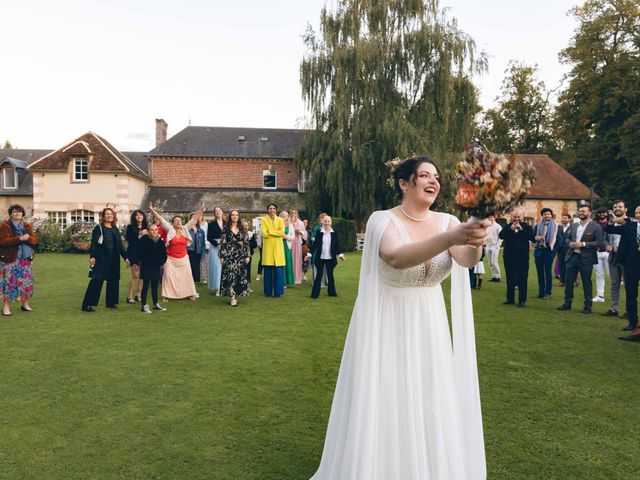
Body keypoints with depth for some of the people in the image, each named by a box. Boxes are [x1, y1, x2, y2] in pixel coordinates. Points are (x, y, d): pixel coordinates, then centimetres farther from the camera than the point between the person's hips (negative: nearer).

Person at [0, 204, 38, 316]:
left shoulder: (27, 226, 11)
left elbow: (35, 240, 5)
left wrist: (28, 238, -17)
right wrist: (19, 238, -24)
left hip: (25, 258, 5)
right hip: (9, 259, -5)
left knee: (26, 281, 7)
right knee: (9, 281, -4)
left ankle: (25, 304, 18)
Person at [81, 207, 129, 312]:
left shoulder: (115, 229, 12)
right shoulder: (99, 228, -4)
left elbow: (120, 244, 16)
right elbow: (93, 243, -11)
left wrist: (125, 257, 12)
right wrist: (92, 256, -22)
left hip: (114, 259, 6)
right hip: (101, 259, -6)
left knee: (113, 280, 9)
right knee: (97, 281, -8)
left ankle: (111, 302, 21)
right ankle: (87, 304, -3)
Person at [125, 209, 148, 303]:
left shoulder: (146, 227, 9)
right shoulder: (130, 227, 0)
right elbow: (129, 240, -8)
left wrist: (146, 234, -8)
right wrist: (140, 235, -13)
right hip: (134, 254, -4)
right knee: (135, 275, -7)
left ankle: (138, 295, 15)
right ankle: (130, 296, 3)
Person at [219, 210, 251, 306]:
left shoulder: (242, 229, 9)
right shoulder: (226, 229, 2)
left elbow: (246, 242, 7)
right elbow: (222, 243, 0)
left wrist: (247, 255, 1)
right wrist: (222, 256, -4)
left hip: (240, 256, 3)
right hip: (229, 256, -2)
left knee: (240, 276, 2)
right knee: (230, 275, -6)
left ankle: (236, 295, 11)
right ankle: (233, 297, -5)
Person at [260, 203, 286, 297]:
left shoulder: (280, 220, 9)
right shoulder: (264, 220, 6)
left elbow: (282, 233, -6)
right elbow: (264, 234, -8)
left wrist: (270, 232, -10)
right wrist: (277, 232, -7)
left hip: (278, 247, 1)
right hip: (268, 247, -1)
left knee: (278, 270, -2)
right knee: (268, 270, 0)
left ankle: (278, 291, 6)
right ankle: (268, 292, 9)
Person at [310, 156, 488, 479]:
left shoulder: (447, 221, -2)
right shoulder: (382, 220, -14)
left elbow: (467, 260, -21)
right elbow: (396, 259, -34)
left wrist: (474, 242, -43)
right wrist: (450, 238, -46)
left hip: (429, 327, 4)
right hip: (388, 328, -4)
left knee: (429, 407, 15)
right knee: (384, 409, 7)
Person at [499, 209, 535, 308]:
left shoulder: (526, 226, 3)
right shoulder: (508, 226, 10)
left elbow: (532, 237, -13)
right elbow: (501, 235, -5)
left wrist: (521, 229, -15)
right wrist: (511, 229, -15)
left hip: (522, 257, -3)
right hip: (509, 257, 3)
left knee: (522, 279, -1)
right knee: (510, 278, 11)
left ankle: (522, 300, 5)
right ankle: (510, 298, 21)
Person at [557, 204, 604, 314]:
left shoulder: (595, 227, -4)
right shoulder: (573, 226, 12)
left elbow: (599, 242, -12)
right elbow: (567, 238, 19)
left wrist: (583, 244, -18)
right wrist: (570, 243, -3)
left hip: (586, 258, -5)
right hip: (572, 256, 5)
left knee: (586, 282, 4)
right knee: (568, 281, 7)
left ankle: (588, 306, 15)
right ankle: (567, 303, 18)